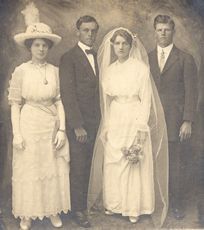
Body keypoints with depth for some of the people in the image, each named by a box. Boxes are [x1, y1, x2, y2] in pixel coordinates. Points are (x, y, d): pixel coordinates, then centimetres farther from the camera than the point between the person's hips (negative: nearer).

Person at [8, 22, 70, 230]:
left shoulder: (55, 71, 0)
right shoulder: (21, 71, -6)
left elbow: (59, 101, 2)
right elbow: (15, 104, -4)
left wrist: (62, 129, -4)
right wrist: (16, 133, -8)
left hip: (52, 126, 2)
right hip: (29, 125, -2)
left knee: (54, 170, 10)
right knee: (28, 171, 7)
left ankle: (53, 211, 28)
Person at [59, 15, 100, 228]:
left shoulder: (96, 56, 12)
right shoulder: (69, 58, -9)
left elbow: (96, 88, 12)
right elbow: (67, 93, -14)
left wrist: (98, 118, 5)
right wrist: (77, 125, -17)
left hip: (93, 120, 6)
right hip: (78, 122, -6)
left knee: (86, 165, 13)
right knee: (78, 167, 2)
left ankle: (83, 201, 27)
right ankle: (78, 209, 15)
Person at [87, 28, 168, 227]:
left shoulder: (140, 68, -7)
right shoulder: (109, 69, 7)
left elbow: (146, 100, -9)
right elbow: (107, 100, 11)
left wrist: (141, 127, -13)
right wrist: (106, 125, 7)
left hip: (135, 121, -4)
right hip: (114, 122, 5)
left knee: (134, 164, 2)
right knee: (112, 163, 8)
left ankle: (134, 207, 16)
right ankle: (113, 203, 23)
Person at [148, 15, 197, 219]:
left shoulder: (185, 59, 2)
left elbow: (191, 93, -2)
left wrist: (188, 121, -9)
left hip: (174, 120, -2)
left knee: (176, 163, 2)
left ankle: (177, 203, 15)